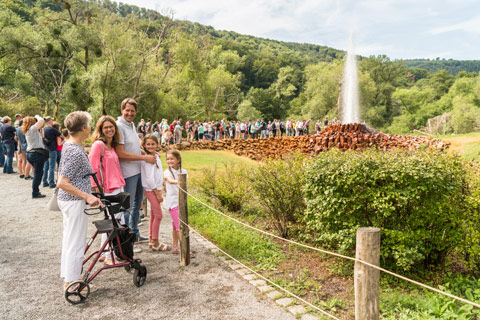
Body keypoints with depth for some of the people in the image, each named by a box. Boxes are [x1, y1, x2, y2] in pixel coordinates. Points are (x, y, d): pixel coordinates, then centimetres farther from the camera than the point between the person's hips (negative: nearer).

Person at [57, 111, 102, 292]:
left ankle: (67, 276, 34)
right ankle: (71, 282, 14)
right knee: (76, 242, 2)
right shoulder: (77, 152, -23)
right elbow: (62, 183, -26)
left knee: (69, 239, 20)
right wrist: (87, 196, -27)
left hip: (65, 200, 10)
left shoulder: (67, 145, 7)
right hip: (75, 202, -10)